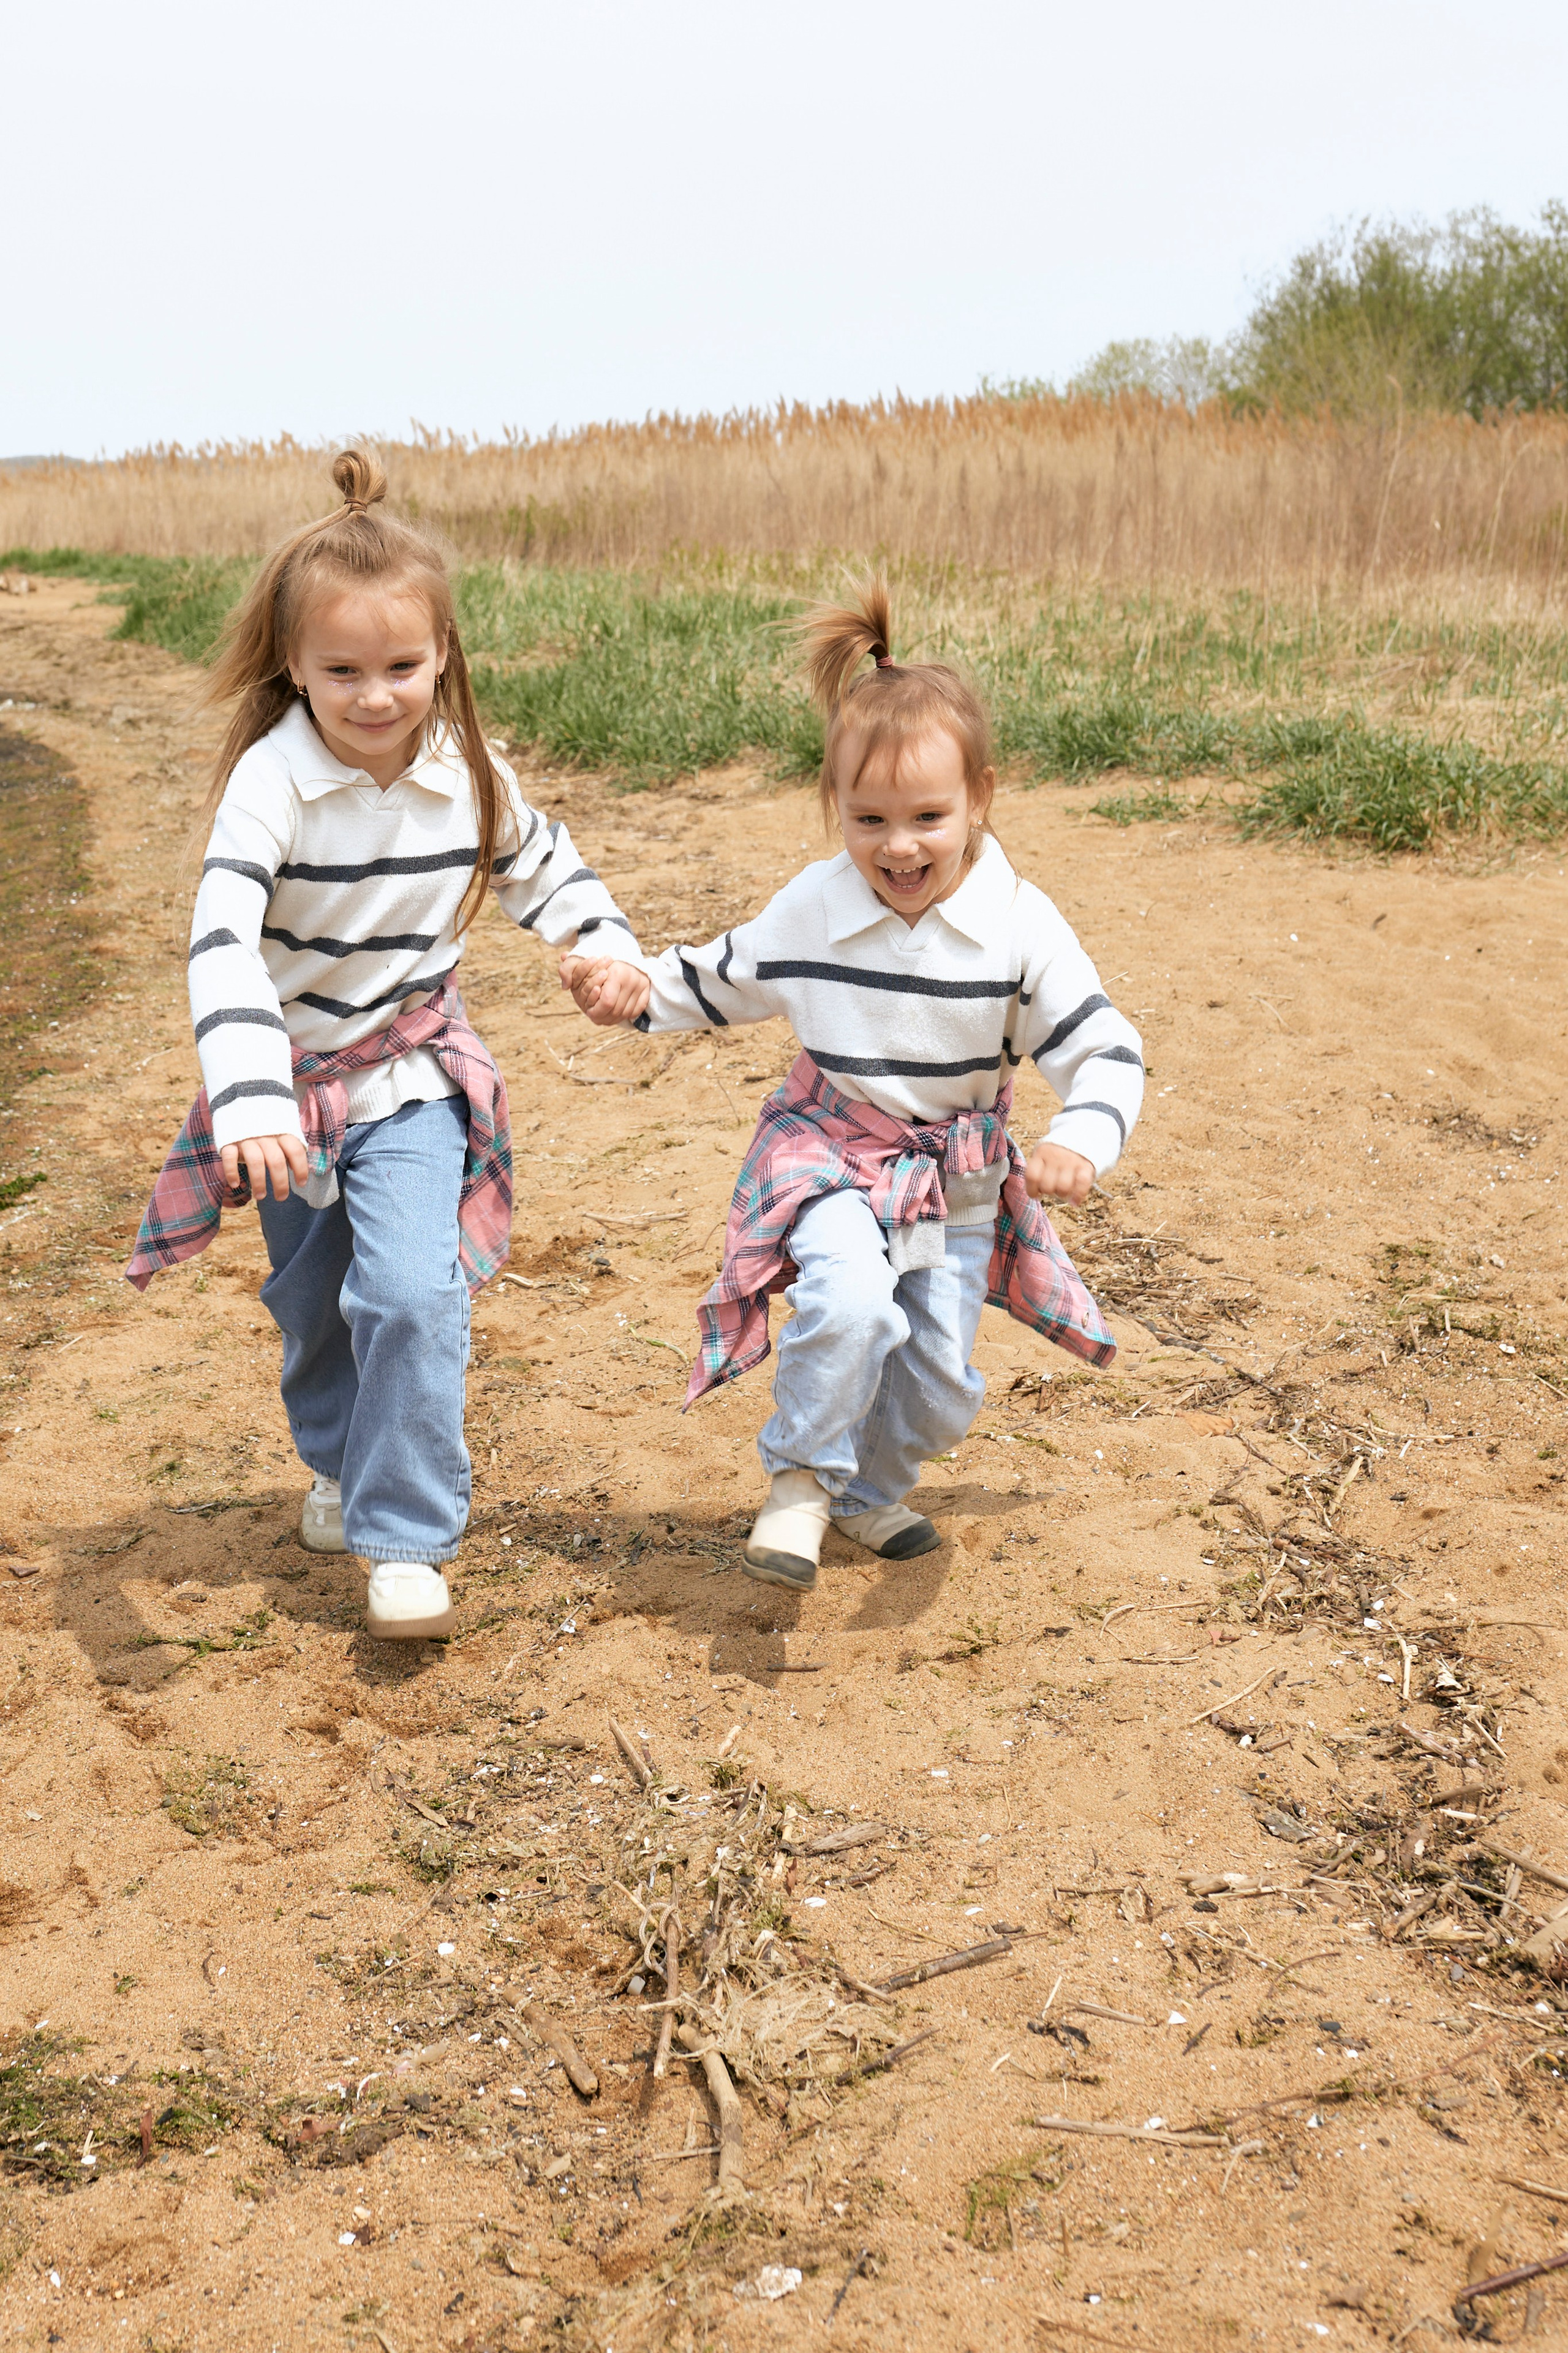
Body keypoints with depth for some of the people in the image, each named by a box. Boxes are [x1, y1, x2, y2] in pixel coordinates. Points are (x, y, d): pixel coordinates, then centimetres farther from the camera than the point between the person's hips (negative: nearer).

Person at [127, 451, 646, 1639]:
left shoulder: (468, 772, -11)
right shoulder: (271, 780, -23)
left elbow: (542, 865, 10)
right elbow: (223, 941, -32)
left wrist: (606, 945, -8)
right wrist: (251, 1103, -44)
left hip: (415, 1074, 0)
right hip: (294, 1080, 0)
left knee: (413, 1294, -16)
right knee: (312, 1304, 18)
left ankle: (408, 1539, -3)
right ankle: (339, 1461, 47)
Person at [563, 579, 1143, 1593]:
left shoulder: (1021, 926, -16)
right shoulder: (810, 910, -11)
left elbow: (1105, 1048, -15)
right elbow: (722, 982, 8)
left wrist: (1082, 1141, -34)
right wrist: (636, 992, -8)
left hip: (960, 1174, 2)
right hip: (831, 1152, -2)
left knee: (941, 1386, 10)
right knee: (851, 1302, -31)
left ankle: (870, 1490, 43)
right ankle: (802, 1480, -5)